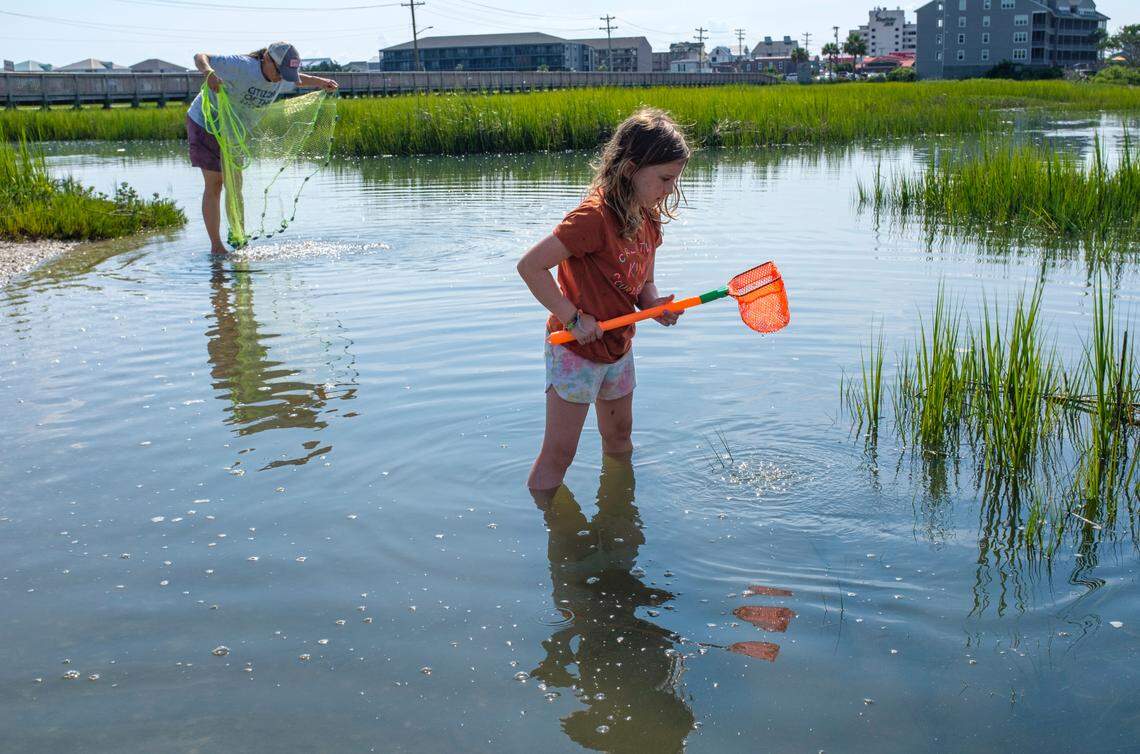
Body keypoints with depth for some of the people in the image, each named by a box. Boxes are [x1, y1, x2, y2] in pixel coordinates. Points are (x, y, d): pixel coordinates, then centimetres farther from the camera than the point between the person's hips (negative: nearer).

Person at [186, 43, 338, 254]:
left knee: (235, 186, 10)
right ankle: (216, 247, -4)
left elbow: (297, 80, 17)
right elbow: (200, 57, -31)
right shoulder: (241, 66, -30)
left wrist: (321, 82, 3)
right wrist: (208, 72, -52)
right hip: (205, 123, -7)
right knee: (214, 184, -8)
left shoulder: (280, 80, -8)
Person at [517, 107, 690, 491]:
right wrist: (573, 318, -23)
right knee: (558, 453, -2)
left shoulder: (649, 219, 1)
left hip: (618, 347, 8)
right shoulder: (594, 217, -27)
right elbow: (530, 265, -27)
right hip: (576, 348, -8)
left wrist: (656, 304, -12)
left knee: (619, 438, 23)